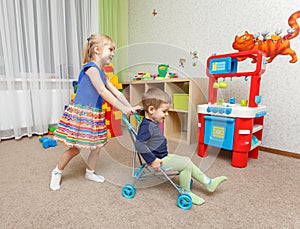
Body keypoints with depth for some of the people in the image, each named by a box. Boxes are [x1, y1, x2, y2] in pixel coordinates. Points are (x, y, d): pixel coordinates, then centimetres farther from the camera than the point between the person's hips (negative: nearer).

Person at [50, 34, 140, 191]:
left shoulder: (102, 73, 13)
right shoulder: (91, 68, -14)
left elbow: (115, 92, 10)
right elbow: (103, 92, -21)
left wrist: (130, 107, 4)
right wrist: (122, 108, -19)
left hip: (94, 115, 9)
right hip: (80, 113, -9)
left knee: (97, 145, 13)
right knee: (75, 149, 2)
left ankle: (90, 172, 34)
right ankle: (57, 172, 29)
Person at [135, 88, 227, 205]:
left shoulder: (153, 123, 6)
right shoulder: (147, 126, -25)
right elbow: (139, 145, -32)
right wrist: (152, 160, -30)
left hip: (164, 156, 10)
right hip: (159, 160, -10)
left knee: (188, 163, 12)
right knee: (186, 163, -14)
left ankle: (209, 183, 24)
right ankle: (185, 192, 4)